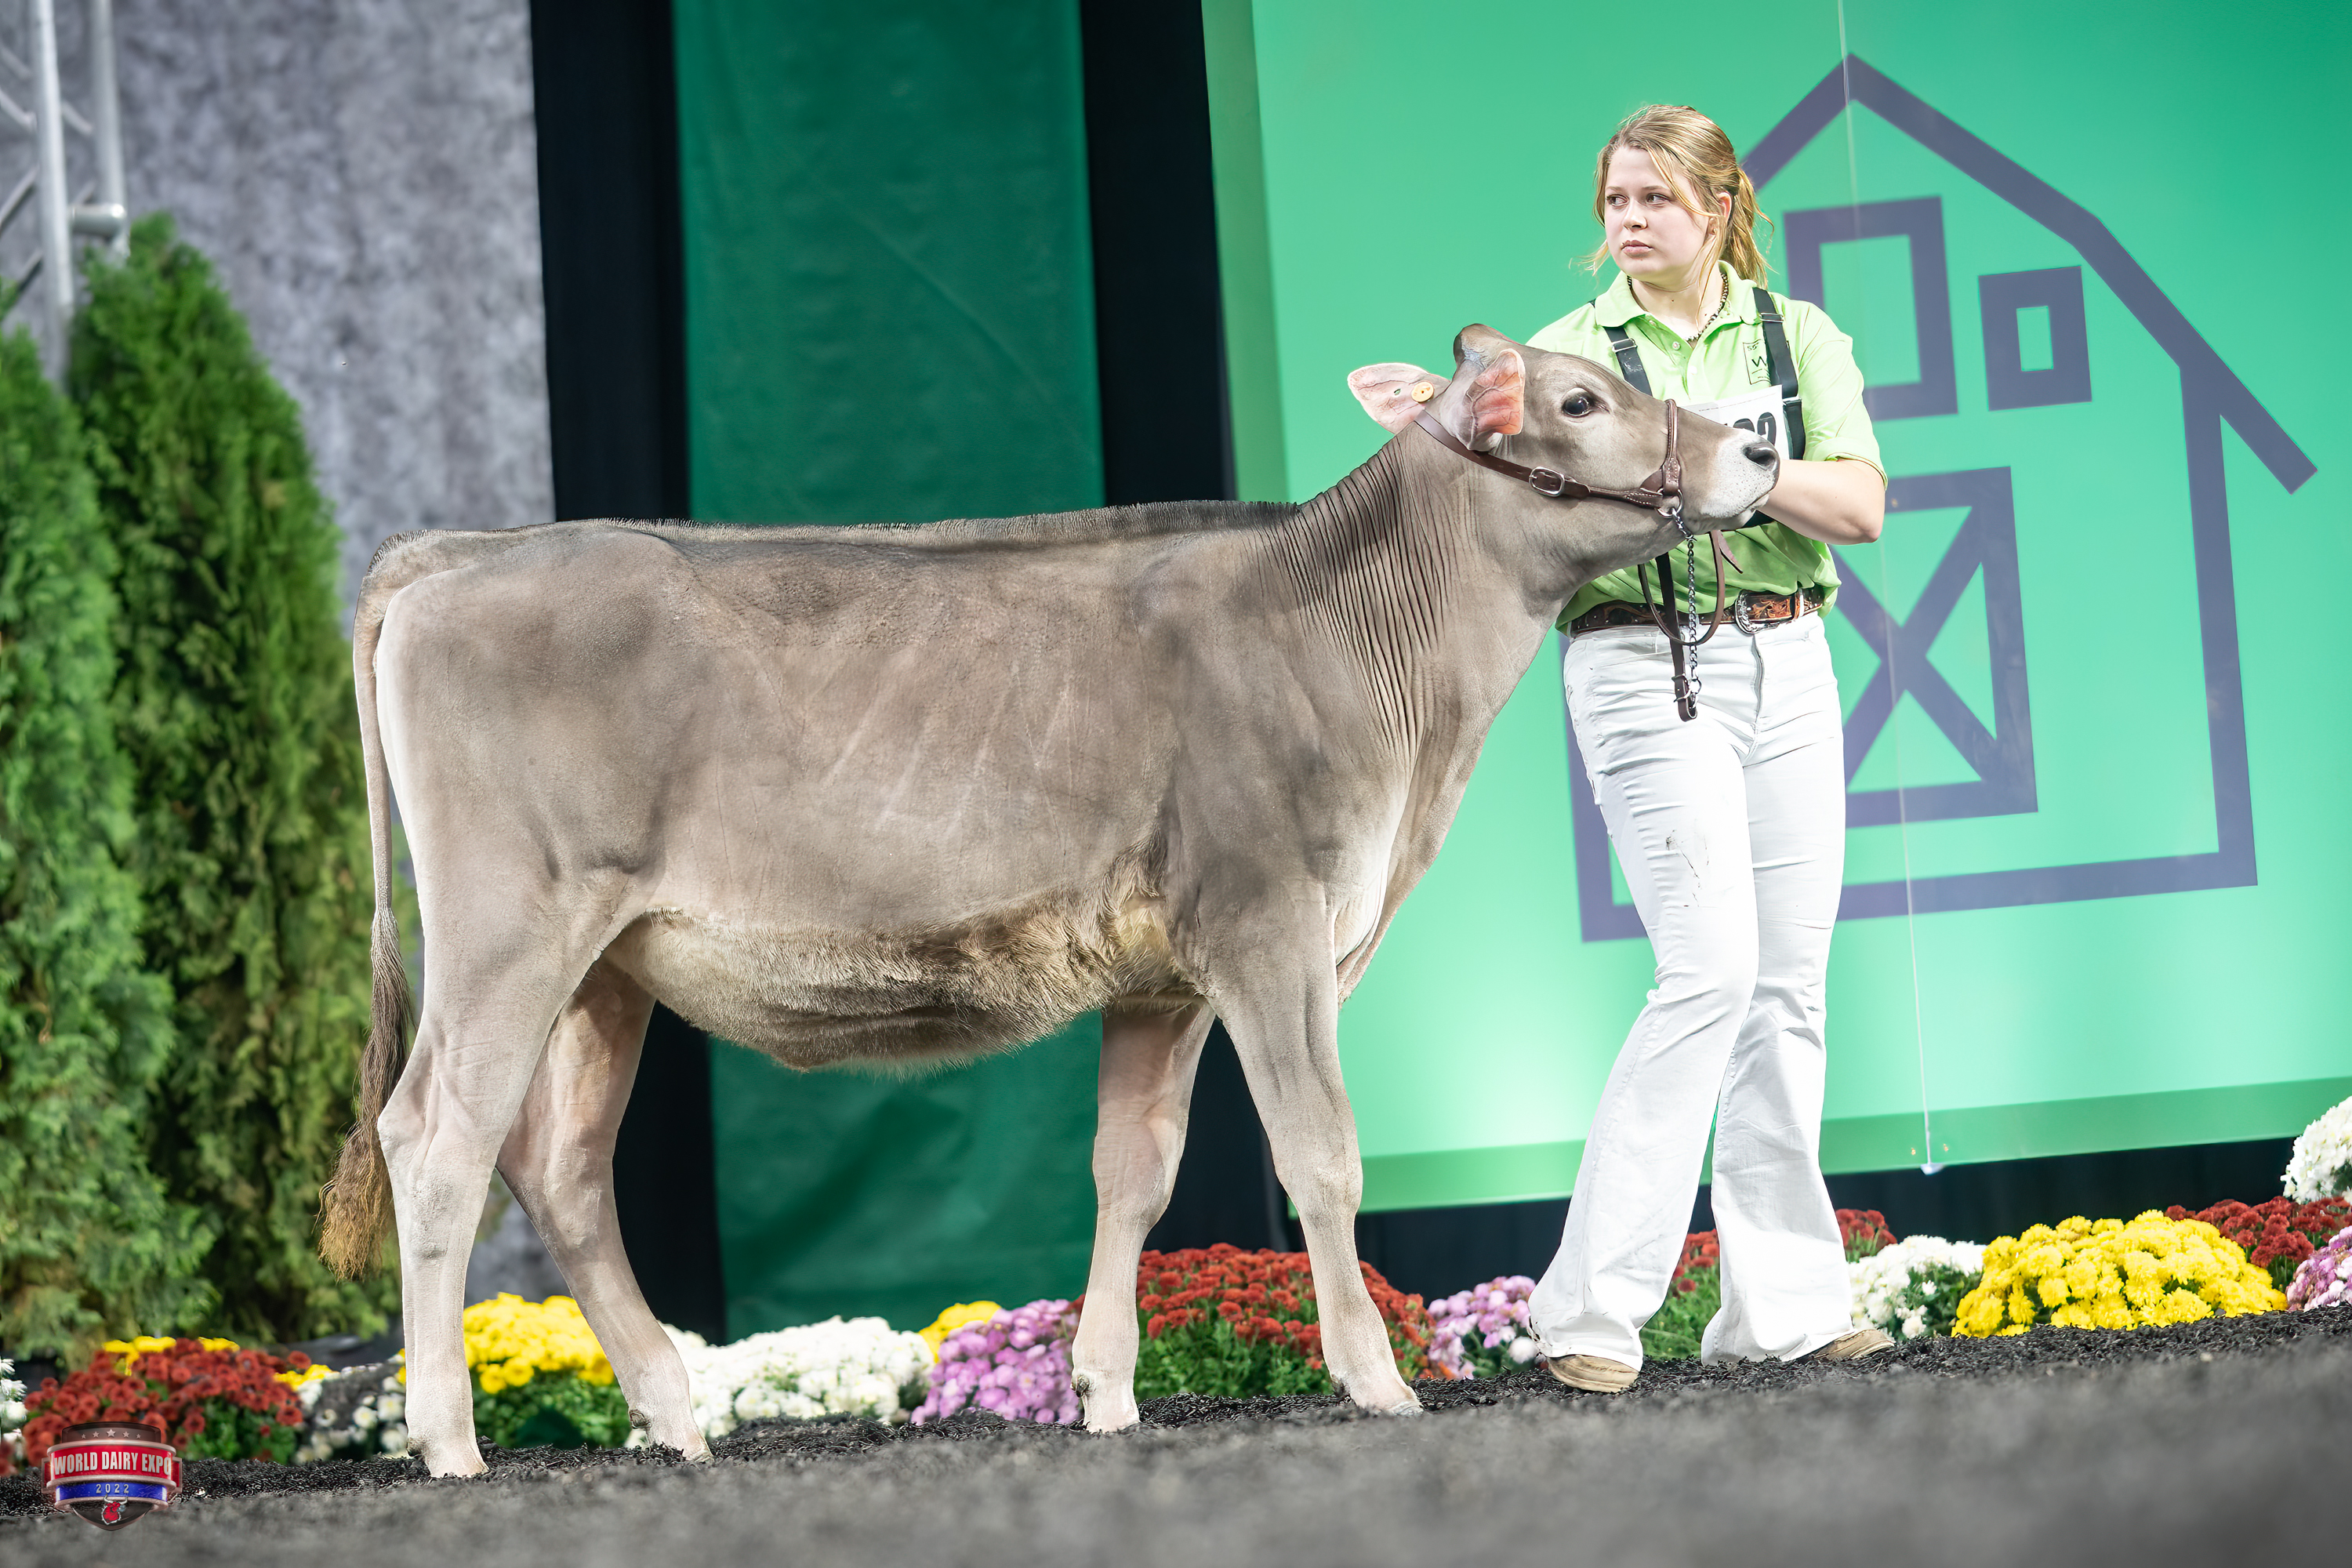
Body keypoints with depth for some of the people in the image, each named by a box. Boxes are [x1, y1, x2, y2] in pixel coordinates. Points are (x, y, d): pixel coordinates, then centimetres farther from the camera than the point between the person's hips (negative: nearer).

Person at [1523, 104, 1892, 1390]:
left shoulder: (1799, 340, 9)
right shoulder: (1572, 354, 3)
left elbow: (1860, 506, -3)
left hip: (1787, 667, 4)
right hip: (1646, 670, -4)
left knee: (1789, 985, 3)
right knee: (1712, 970, -16)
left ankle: (1780, 1306, 9)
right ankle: (1591, 1310, -15)